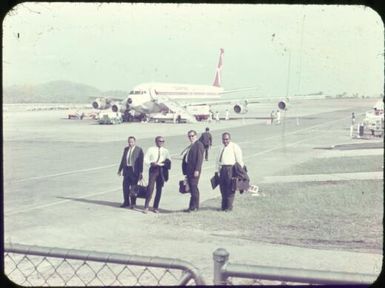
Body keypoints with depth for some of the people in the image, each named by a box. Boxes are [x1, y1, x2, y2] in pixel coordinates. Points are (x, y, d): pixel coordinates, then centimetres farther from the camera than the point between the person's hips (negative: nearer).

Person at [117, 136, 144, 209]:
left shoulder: (139, 150, -5)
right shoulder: (126, 149, 11)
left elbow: (141, 161, -8)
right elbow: (123, 160, 17)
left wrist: (141, 172, -12)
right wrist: (120, 169, 16)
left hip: (134, 171, -5)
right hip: (126, 170, 5)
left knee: (133, 187, 1)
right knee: (125, 186, 7)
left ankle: (133, 203, 10)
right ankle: (126, 202, 18)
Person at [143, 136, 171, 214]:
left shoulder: (165, 151, 11)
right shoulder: (151, 150, 5)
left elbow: (169, 161, 3)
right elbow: (145, 160, 1)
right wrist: (152, 163, -18)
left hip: (162, 170, 3)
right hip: (153, 169, -3)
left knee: (159, 189, 4)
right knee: (150, 188, -11)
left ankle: (155, 207, 12)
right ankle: (146, 207, -7)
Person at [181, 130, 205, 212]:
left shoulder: (199, 144, -6)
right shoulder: (190, 146, 19)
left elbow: (199, 158, -14)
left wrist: (197, 170, -19)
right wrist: (185, 170, 15)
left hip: (194, 170, -9)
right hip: (189, 170, 9)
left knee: (193, 187, -9)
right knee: (192, 188, 11)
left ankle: (193, 207, -7)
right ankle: (195, 206, 16)